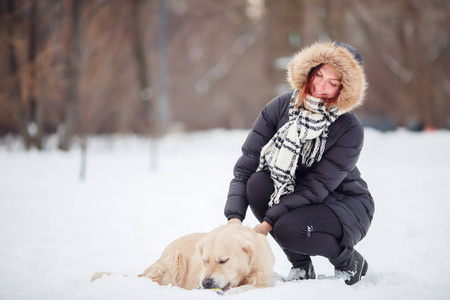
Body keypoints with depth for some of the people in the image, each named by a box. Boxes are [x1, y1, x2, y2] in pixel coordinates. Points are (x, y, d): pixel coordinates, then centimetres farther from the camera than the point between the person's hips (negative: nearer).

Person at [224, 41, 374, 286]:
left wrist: (267, 224, -34)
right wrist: (235, 217, -31)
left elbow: (316, 187, -26)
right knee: (258, 182, -27)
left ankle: (349, 261, -1)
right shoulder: (281, 107, -12)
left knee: (289, 229, -34)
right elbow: (246, 164, -16)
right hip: (293, 196, 5)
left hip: (344, 204, -5)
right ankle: (301, 265, -7)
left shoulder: (350, 129, -23)